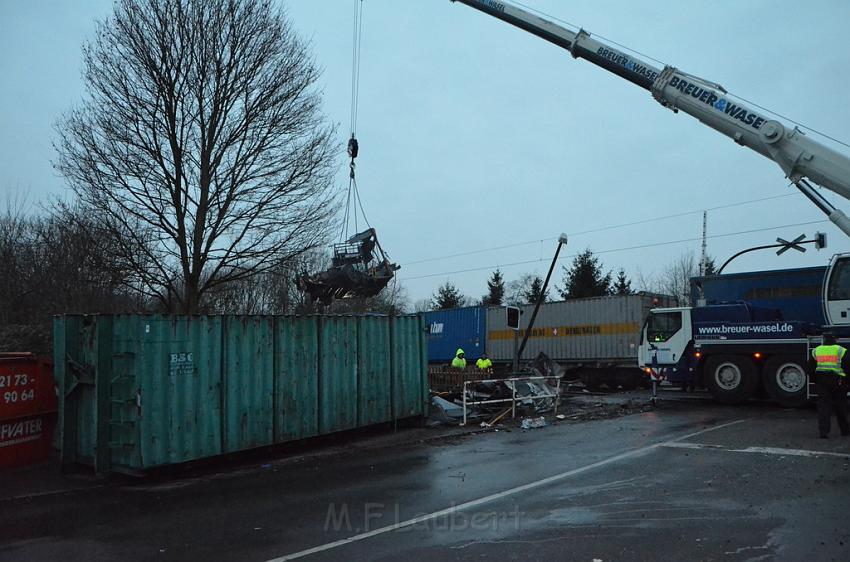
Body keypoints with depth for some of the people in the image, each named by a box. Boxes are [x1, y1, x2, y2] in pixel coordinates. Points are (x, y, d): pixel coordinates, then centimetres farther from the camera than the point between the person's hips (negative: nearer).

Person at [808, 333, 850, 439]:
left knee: (823, 406, 1)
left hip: (821, 382, 2)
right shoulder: (841, 351, -1)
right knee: (840, 407, 12)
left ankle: (824, 431, -7)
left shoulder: (816, 351, 9)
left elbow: (811, 369, 11)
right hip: (837, 382, -2)